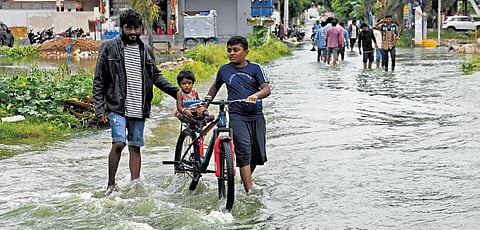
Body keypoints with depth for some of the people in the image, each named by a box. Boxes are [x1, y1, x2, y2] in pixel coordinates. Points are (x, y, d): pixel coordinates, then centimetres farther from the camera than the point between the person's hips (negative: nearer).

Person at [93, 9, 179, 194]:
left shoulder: (146, 50, 12)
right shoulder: (109, 48, 0)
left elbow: (156, 76, 23)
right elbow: (99, 81, 1)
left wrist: (176, 92, 13)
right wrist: (100, 108, -5)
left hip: (139, 109, 4)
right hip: (117, 106, -4)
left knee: (135, 147, 7)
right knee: (118, 143, -16)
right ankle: (111, 185, -3)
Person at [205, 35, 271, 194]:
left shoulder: (255, 68, 3)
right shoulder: (224, 70, 8)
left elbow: (267, 89, -7)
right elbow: (215, 87, 27)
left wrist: (256, 95, -27)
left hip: (256, 116, 1)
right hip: (236, 116, -1)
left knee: (258, 155, 6)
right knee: (244, 151, -17)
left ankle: (246, 178, 35)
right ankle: (249, 190, -18)